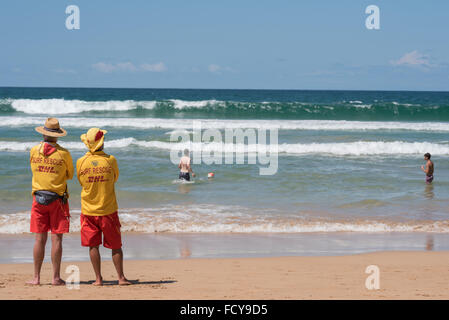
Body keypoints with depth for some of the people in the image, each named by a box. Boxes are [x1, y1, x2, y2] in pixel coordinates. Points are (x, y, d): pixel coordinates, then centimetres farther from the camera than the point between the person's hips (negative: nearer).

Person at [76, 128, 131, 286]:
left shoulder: (81, 162, -7)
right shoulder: (110, 160, -10)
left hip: (89, 210, 1)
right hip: (108, 210, -1)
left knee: (93, 245, 8)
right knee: (115, 245, 9)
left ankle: (98, 278, 8)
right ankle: (121, 277, 11)